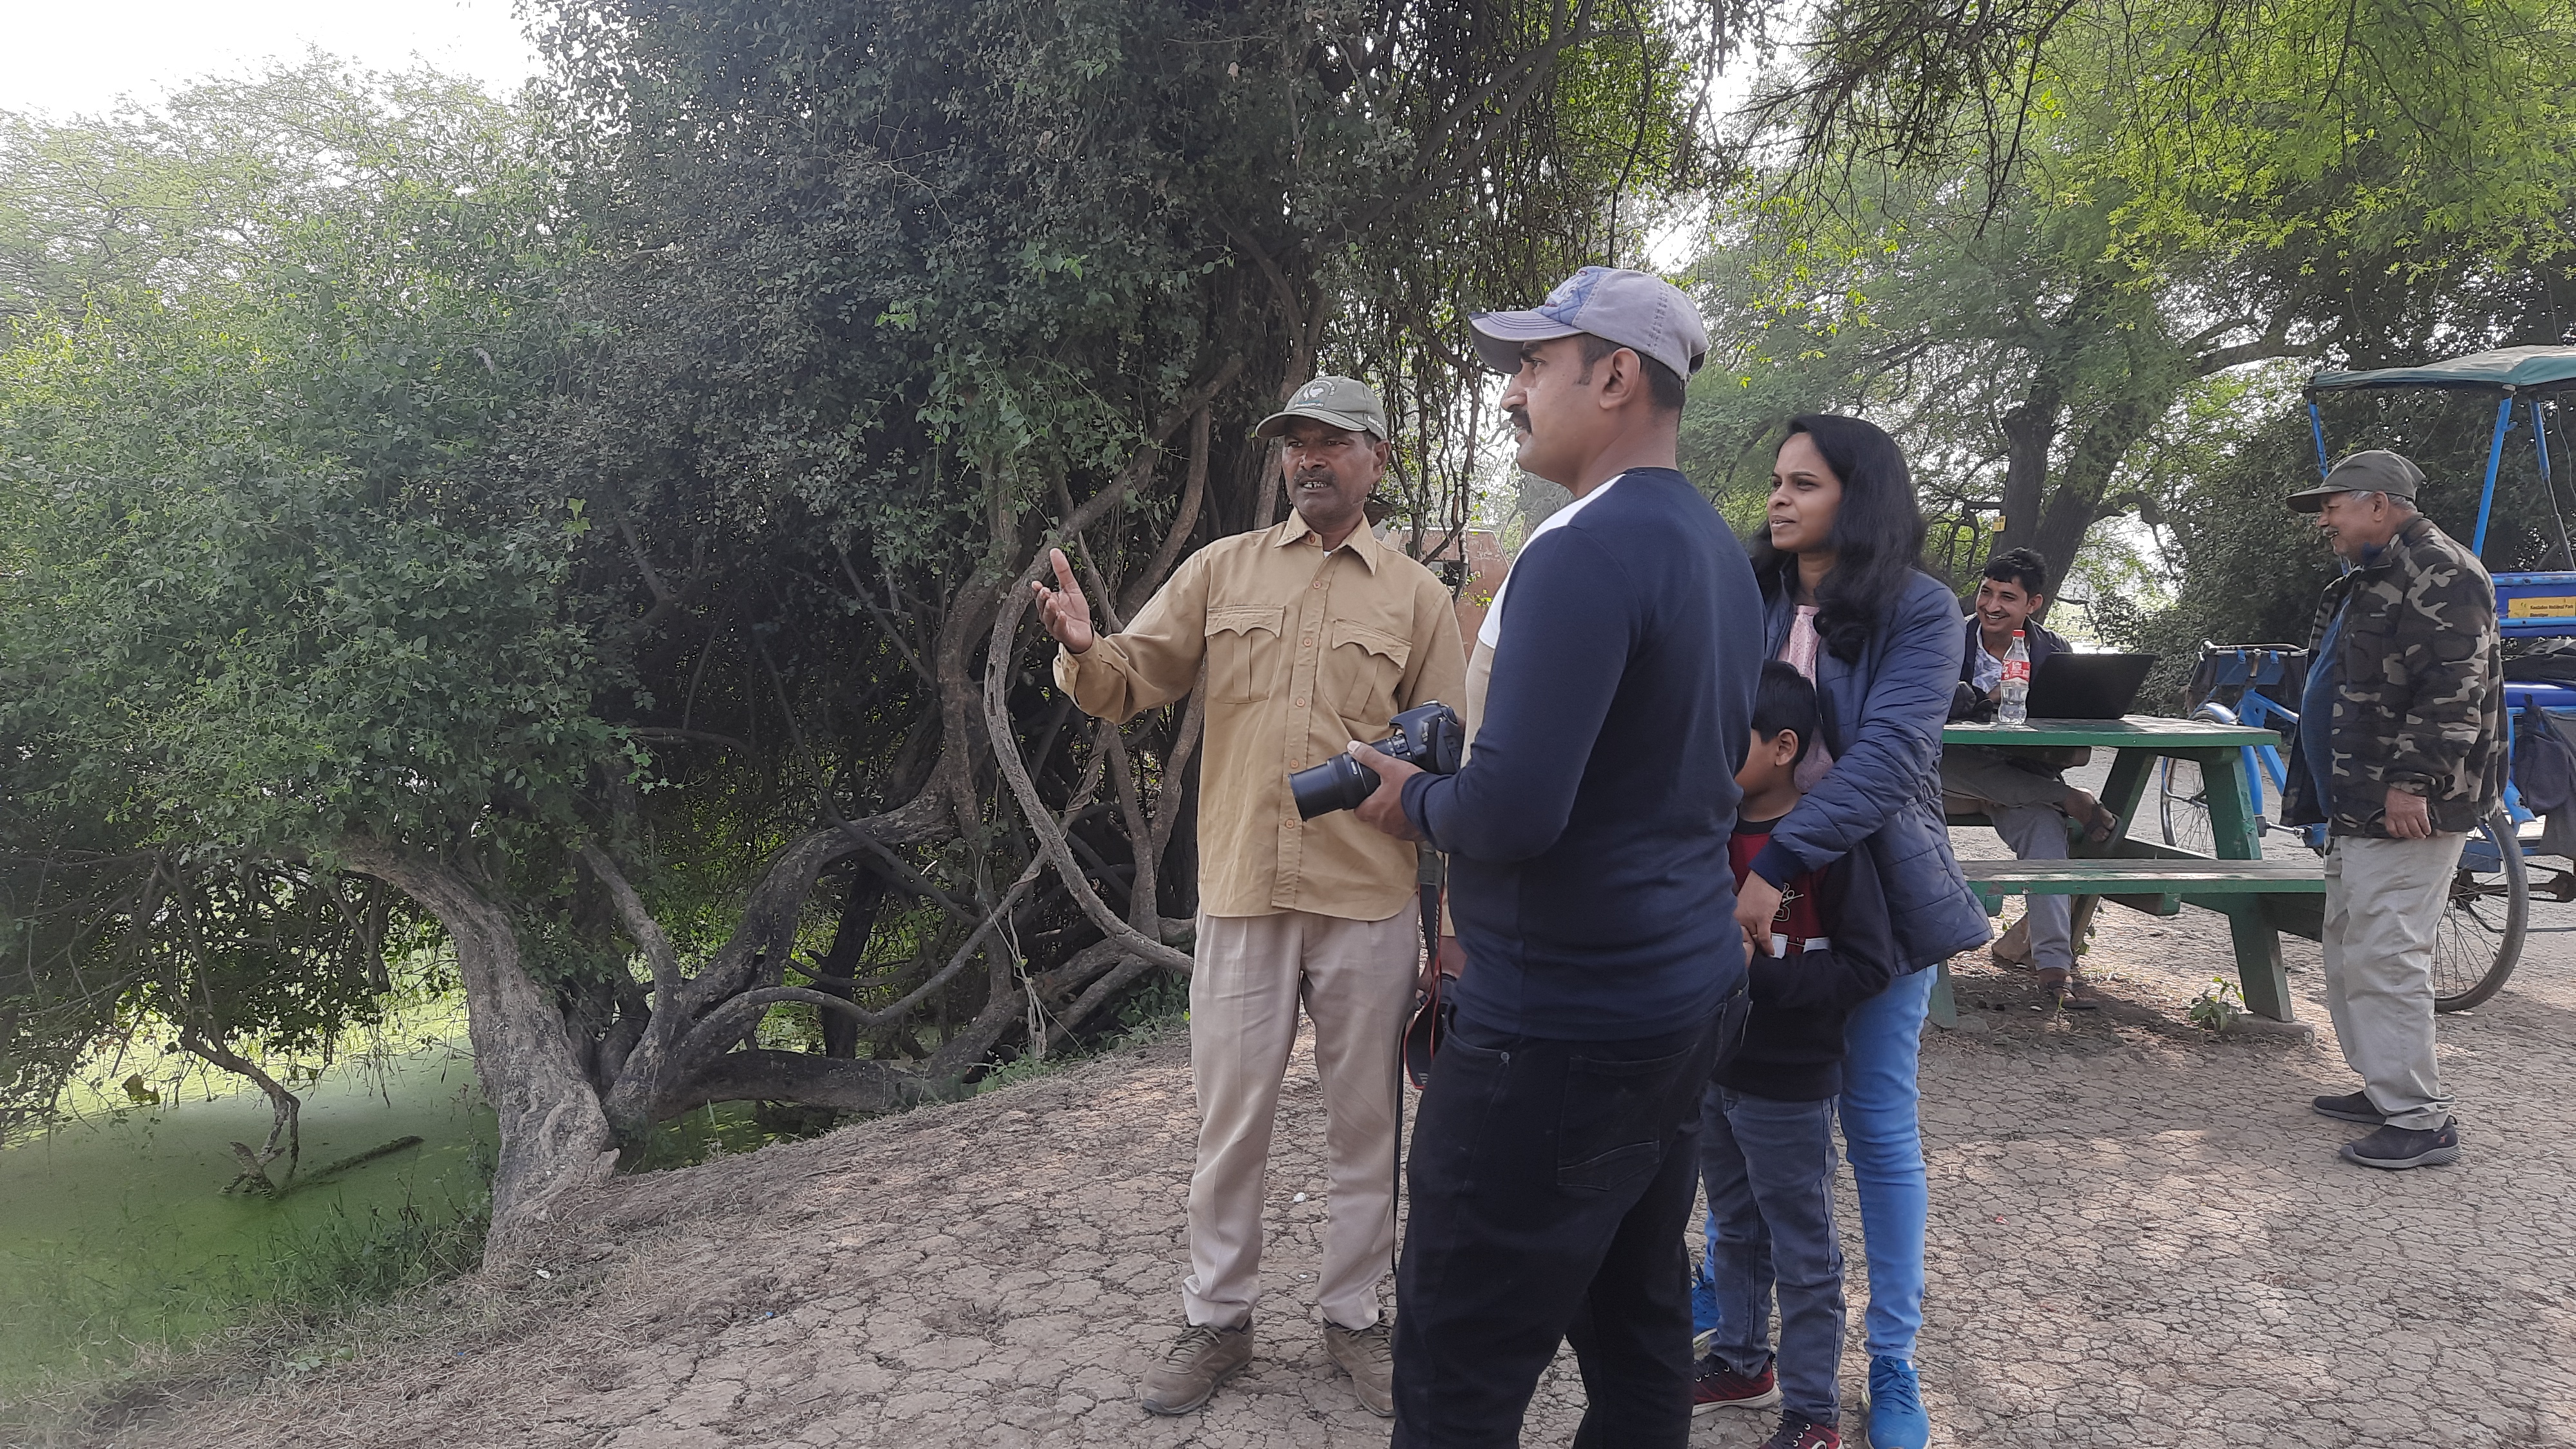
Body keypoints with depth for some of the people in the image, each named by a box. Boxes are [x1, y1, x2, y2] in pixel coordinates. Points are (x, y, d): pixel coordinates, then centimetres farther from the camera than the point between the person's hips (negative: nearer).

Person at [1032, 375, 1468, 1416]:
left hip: (1370, 905, 0)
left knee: (1363, 1122, 11)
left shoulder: (1415, 595, 4)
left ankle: (1353, 1317, 28)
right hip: (1242, 896, 1)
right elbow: (1130, 686, 3)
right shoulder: (1222, 569, 6)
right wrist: (1084, 649, -21)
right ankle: (1217, 1320, 26)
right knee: (1230, 1119, 9)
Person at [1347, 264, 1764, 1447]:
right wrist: (1463, 773, 15)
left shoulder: (1586, 552, -19)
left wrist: (1415, 801, -7)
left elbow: (1512, 813, -27)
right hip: (1687, 994, 10)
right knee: (1639, 1327, 19)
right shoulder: (1717, 551, 10)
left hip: (1563, 1028, -10)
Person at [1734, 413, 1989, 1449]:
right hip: (1750, 883, 3)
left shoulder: (1919, 612, -9)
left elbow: (1889, 754, -22)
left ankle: (1893, 1360, 20)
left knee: (1878, 1127, 7)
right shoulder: (1750, 602, 2)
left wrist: (1781, 864, -32)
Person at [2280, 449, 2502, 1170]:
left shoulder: (2441, 571, -13)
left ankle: (2421, 1120, -4)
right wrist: (2318, 790, 25)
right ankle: (2383, 1088, 26)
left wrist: (2413, 782, -27)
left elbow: (2453, 688, -22)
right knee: (2348, 949, 16)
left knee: (2385, 956, -10)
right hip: (2355, 805, 11)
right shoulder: (2366, 581, 20)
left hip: (2405, 810, -11)